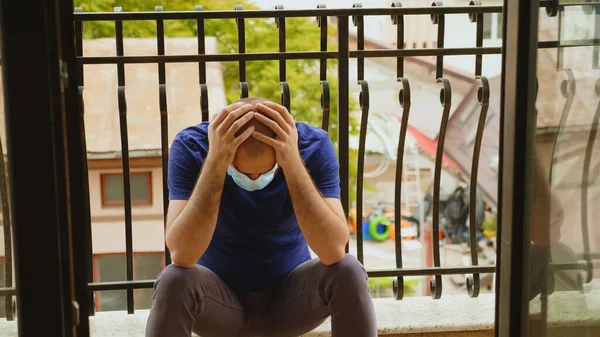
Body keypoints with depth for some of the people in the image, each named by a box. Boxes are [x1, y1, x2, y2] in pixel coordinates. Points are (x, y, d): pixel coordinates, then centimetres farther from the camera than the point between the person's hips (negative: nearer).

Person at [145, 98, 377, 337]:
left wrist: (293, 162, -40)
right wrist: (215, 161, -41)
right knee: (174, 281, -31)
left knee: (348, 272, -27)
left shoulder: (313, 146, -20)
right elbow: (182, 255, -33)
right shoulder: (191, 146, -22)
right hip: (221, 300, 0)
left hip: (290, 296, 1)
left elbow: (334, 251, -32)